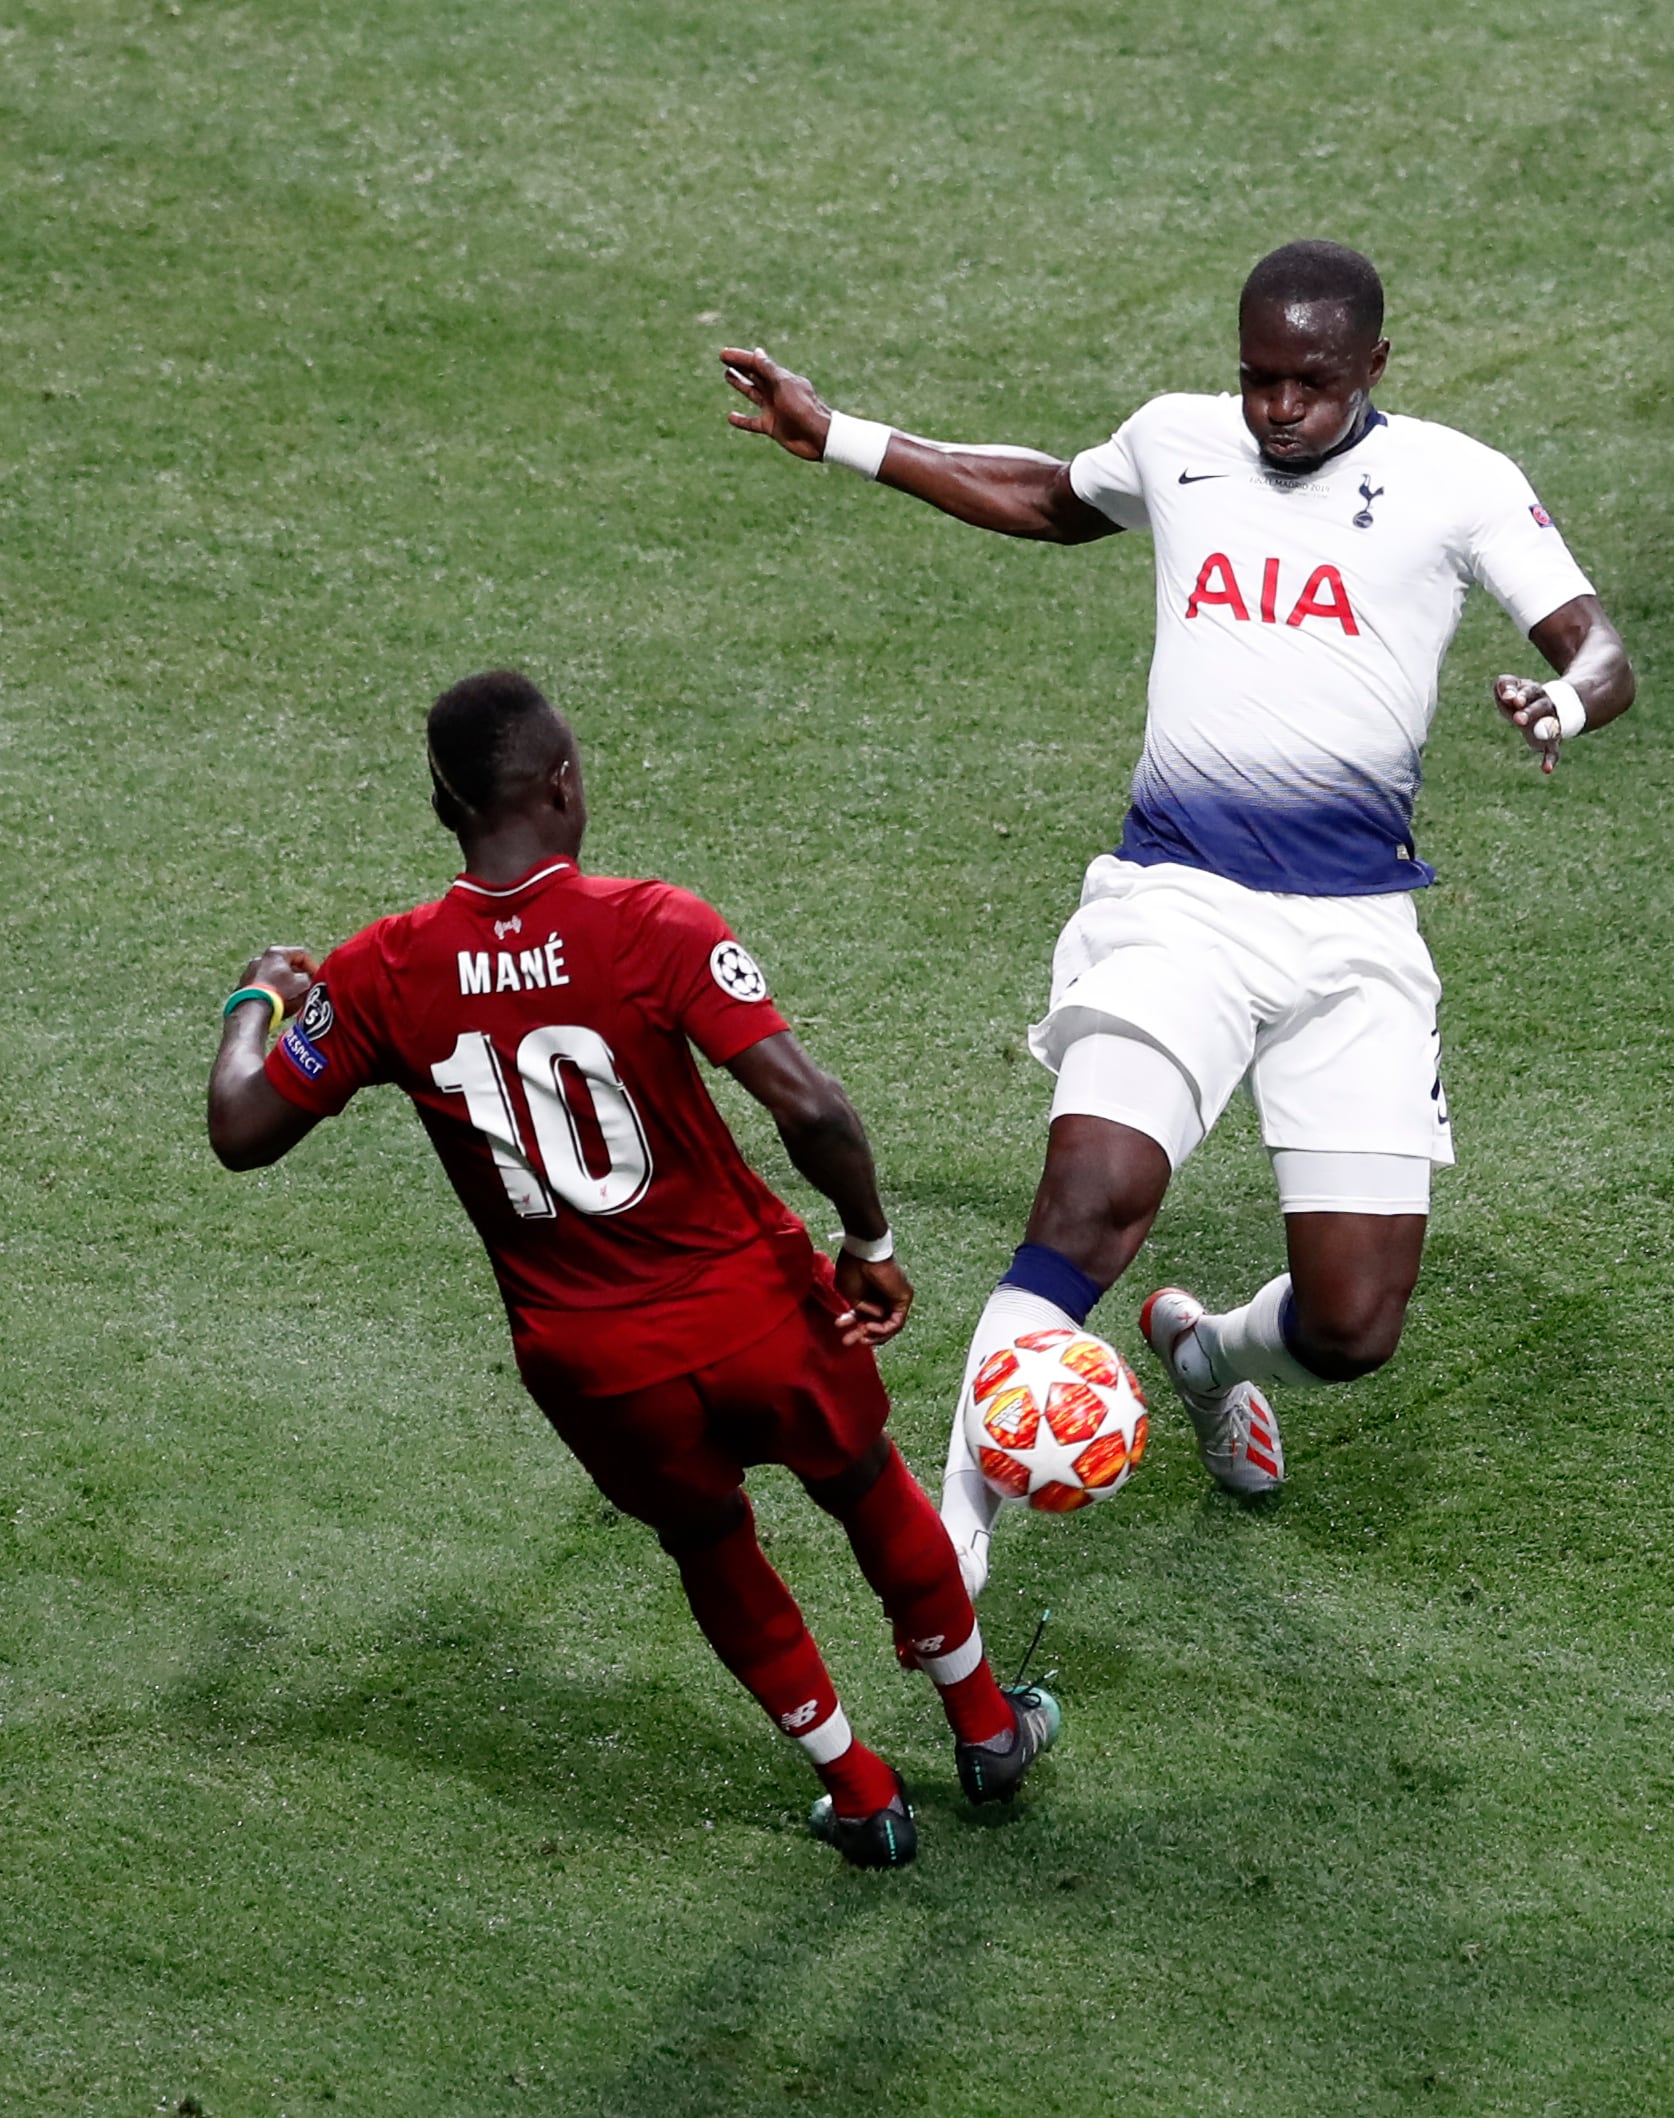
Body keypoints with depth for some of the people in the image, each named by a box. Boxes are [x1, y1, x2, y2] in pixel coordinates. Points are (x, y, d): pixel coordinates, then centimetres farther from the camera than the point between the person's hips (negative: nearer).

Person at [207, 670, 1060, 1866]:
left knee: (712, 1549, 29)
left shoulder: (385, 975, -11)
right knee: (869, 1488, 28)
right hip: (754, 1312, -2)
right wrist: (872, 1247, -9)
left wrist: (257, 1004, 18)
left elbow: (242, 1130, -2)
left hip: (586, 1366, 2)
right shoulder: (653, 929, -20)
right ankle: (987, 1727, 48)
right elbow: (810, 1110, -26)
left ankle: (862, 1798, 39)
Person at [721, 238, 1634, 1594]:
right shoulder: (1177, 443, 12)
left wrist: (1568, 698, -29)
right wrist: (838, 439, 32)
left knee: (1352, 1330, -2)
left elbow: (1601, 651, -4)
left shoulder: (1454, 483, 2)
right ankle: (957, 1526, -22)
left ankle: (1211, 1355, 35)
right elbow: (1053, 502, 33)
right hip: (1177, 901, 1)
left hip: (1356, 932, -1)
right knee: (1094, 1194, -26)